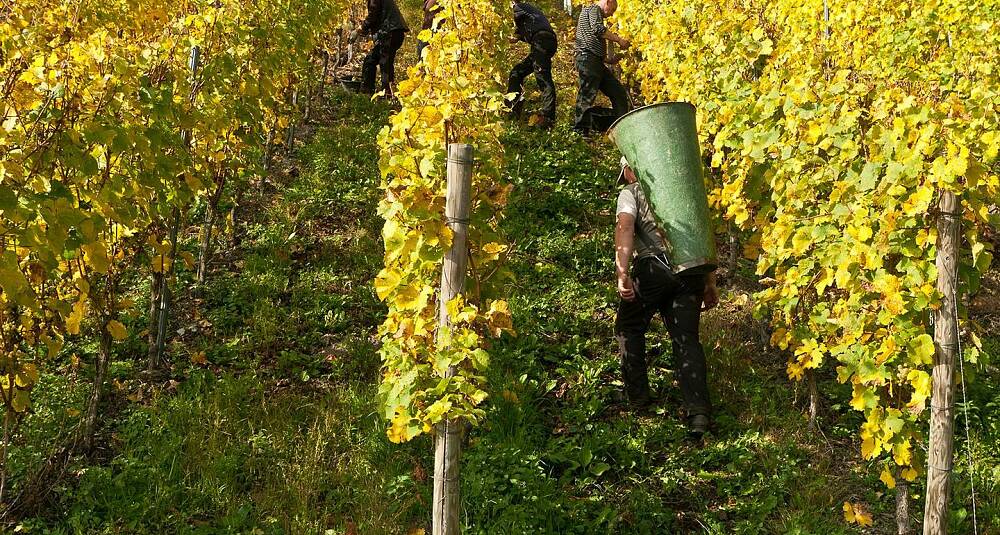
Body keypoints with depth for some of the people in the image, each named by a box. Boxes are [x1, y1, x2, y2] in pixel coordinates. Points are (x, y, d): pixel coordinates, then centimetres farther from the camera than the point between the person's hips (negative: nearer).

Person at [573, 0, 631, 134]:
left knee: (619, 94, 4)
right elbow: (598, 29, -18)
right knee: (587, 97, -13)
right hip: (588, 59, -10)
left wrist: (608, 59, 26)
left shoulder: (593, 13, 32)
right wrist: (619, 40, -11)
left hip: (597, 63, 10)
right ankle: (580, 131, -15)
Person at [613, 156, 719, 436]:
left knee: (629, 328, 18)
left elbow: (625, 229, -8)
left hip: (654, 268, -4)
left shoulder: (631, 192, 12)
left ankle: (638, 395, 16)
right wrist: (710, 283, 23)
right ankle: (699, 411, -11)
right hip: (691, 271, 4)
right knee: (686, 338, 3)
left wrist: (622, 274, -18)